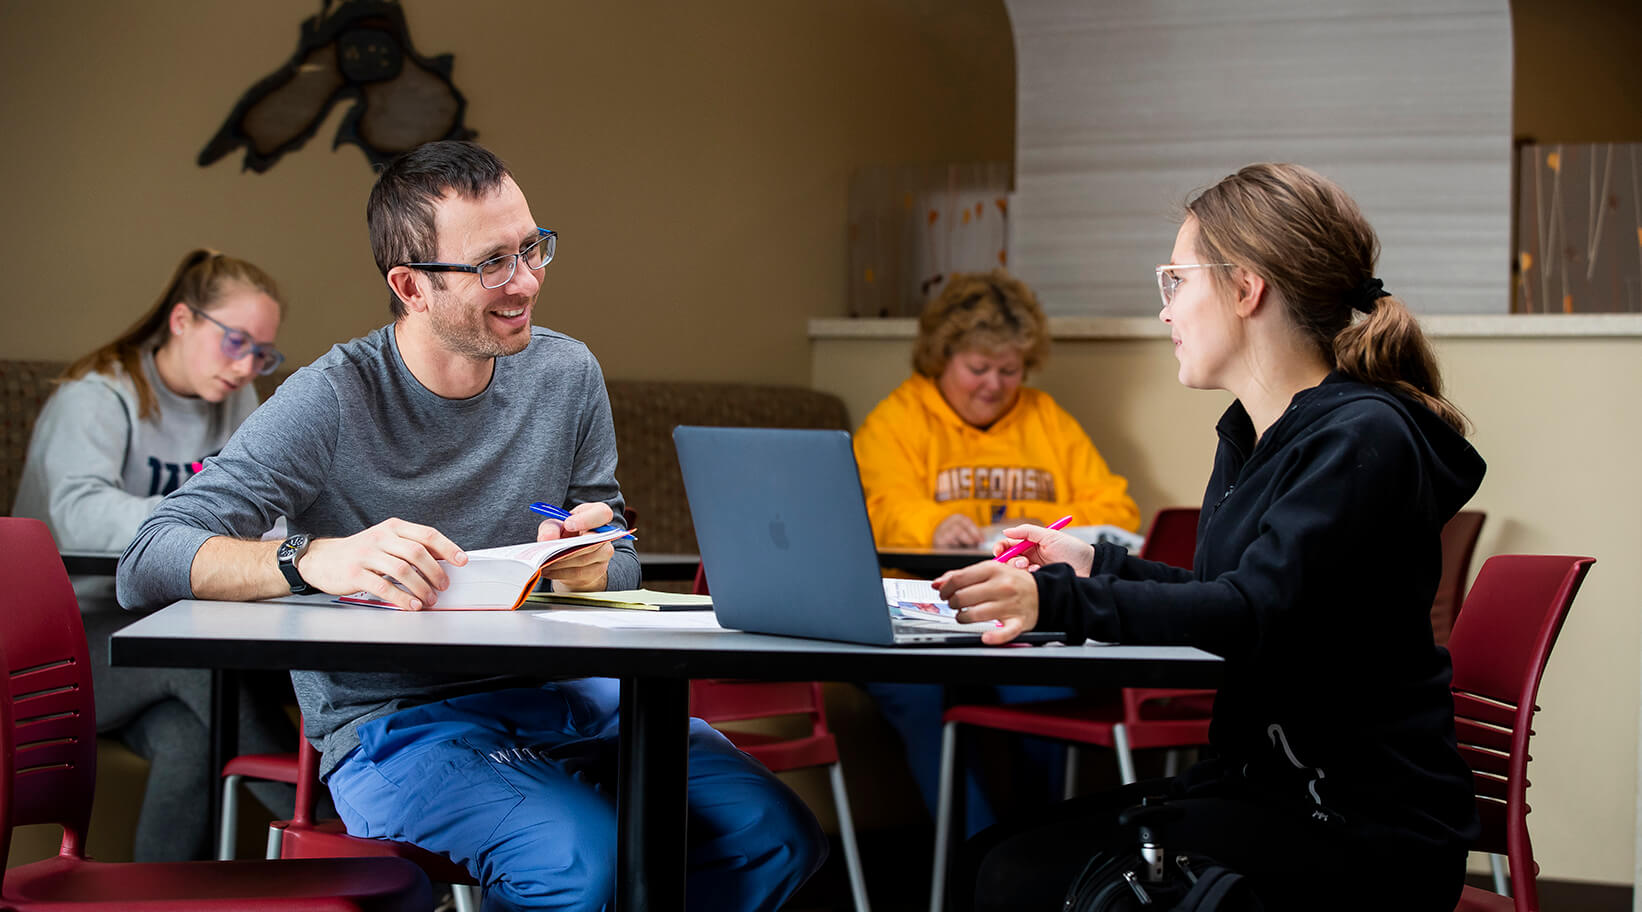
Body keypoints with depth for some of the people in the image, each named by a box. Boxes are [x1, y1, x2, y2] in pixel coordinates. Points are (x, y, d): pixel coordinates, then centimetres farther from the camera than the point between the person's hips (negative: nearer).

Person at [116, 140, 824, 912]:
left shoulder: (565, 375, 3)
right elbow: (147, 565, -21)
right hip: (392, 724, -5)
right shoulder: (333, 403, -13)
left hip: (556, 692, 5)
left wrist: (592, 566, -14)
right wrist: (317, 557, -41)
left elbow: (618, 569, 13)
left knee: (774, 833, -17)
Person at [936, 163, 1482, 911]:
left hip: (1366, 830, -9)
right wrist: (1094, 565, 27)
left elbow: (1253, 615, -29)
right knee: (987, 851, -5)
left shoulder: (1363, 440, -17)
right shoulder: (1251, 433, 14)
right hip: (1261, 780, 9)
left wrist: (1059, 601, -38)